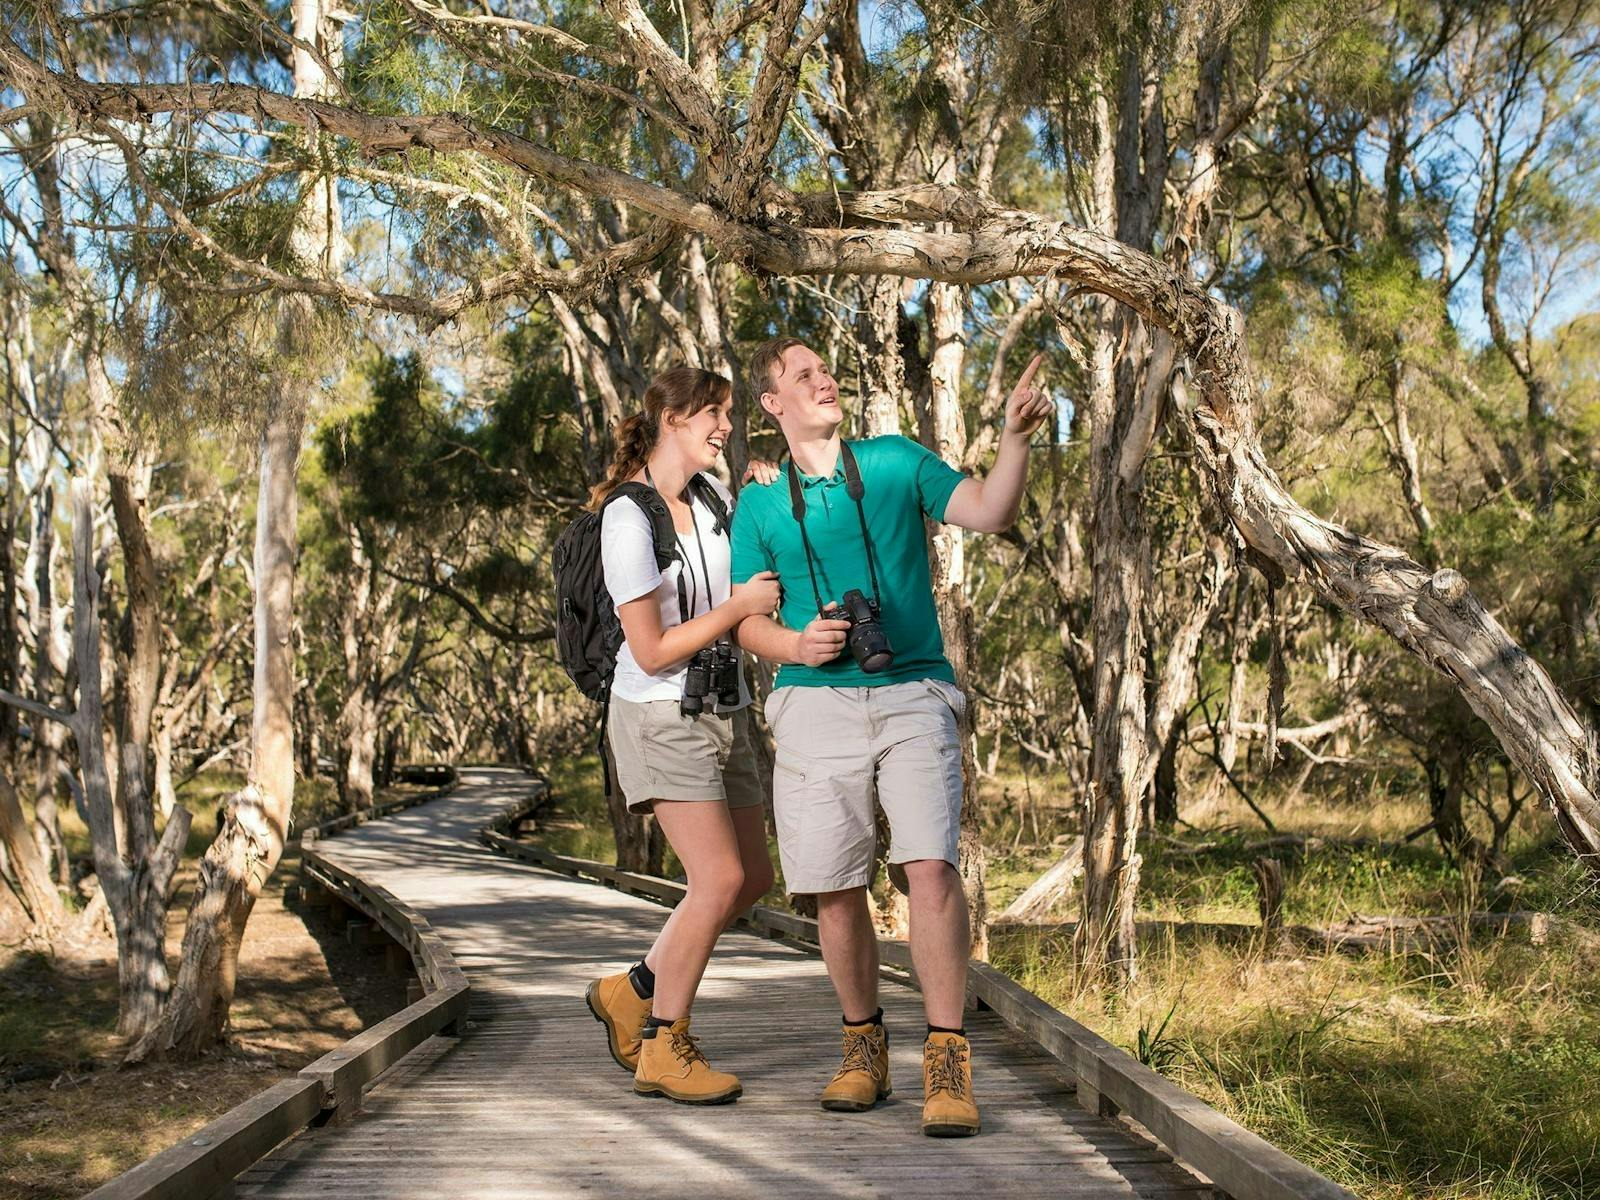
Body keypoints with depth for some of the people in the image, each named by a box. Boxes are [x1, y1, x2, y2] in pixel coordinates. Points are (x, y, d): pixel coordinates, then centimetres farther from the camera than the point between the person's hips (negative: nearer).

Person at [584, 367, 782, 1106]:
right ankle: (662, 1050, -2)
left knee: (753, 877, 11)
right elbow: (653, 653, -17)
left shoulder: (711, 498, 6)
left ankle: (635, 992, 25)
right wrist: (738, 606, -16)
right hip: (662, 719, -8)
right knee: (719, 878, -16)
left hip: (724, 713, 9)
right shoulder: (628, 520, -16)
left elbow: (765, 572, 20)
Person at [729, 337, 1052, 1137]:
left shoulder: (894, 463, 10)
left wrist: (1015, 435, -17)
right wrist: (794, 643, -9)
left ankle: (947, 1062, -12)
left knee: (930, 866, -17)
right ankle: (864, 1047, 20)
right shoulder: (761, 505, 12)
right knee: (835, 889, 2)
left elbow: (990, 513, -1)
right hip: (816, 704, 2)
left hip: (913, 695, -1)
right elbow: (745, 619, 12)